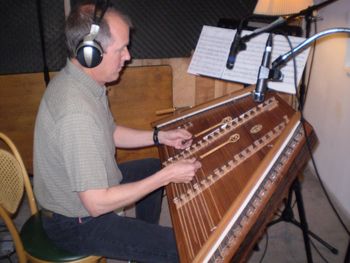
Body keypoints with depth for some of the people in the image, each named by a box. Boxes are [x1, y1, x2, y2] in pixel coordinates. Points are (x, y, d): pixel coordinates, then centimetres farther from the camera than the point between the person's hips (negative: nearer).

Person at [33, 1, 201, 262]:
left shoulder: (74, 78, -5)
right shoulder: (76, 115, -36)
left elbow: (109, 133, 8)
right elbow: (97, 204, -32)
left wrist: (160, 137, -2)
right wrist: (168, 176, -27)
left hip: (87, 184, 9)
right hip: (78, 223, -9)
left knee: (153, 167, 26)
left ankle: (145, 241, 42)